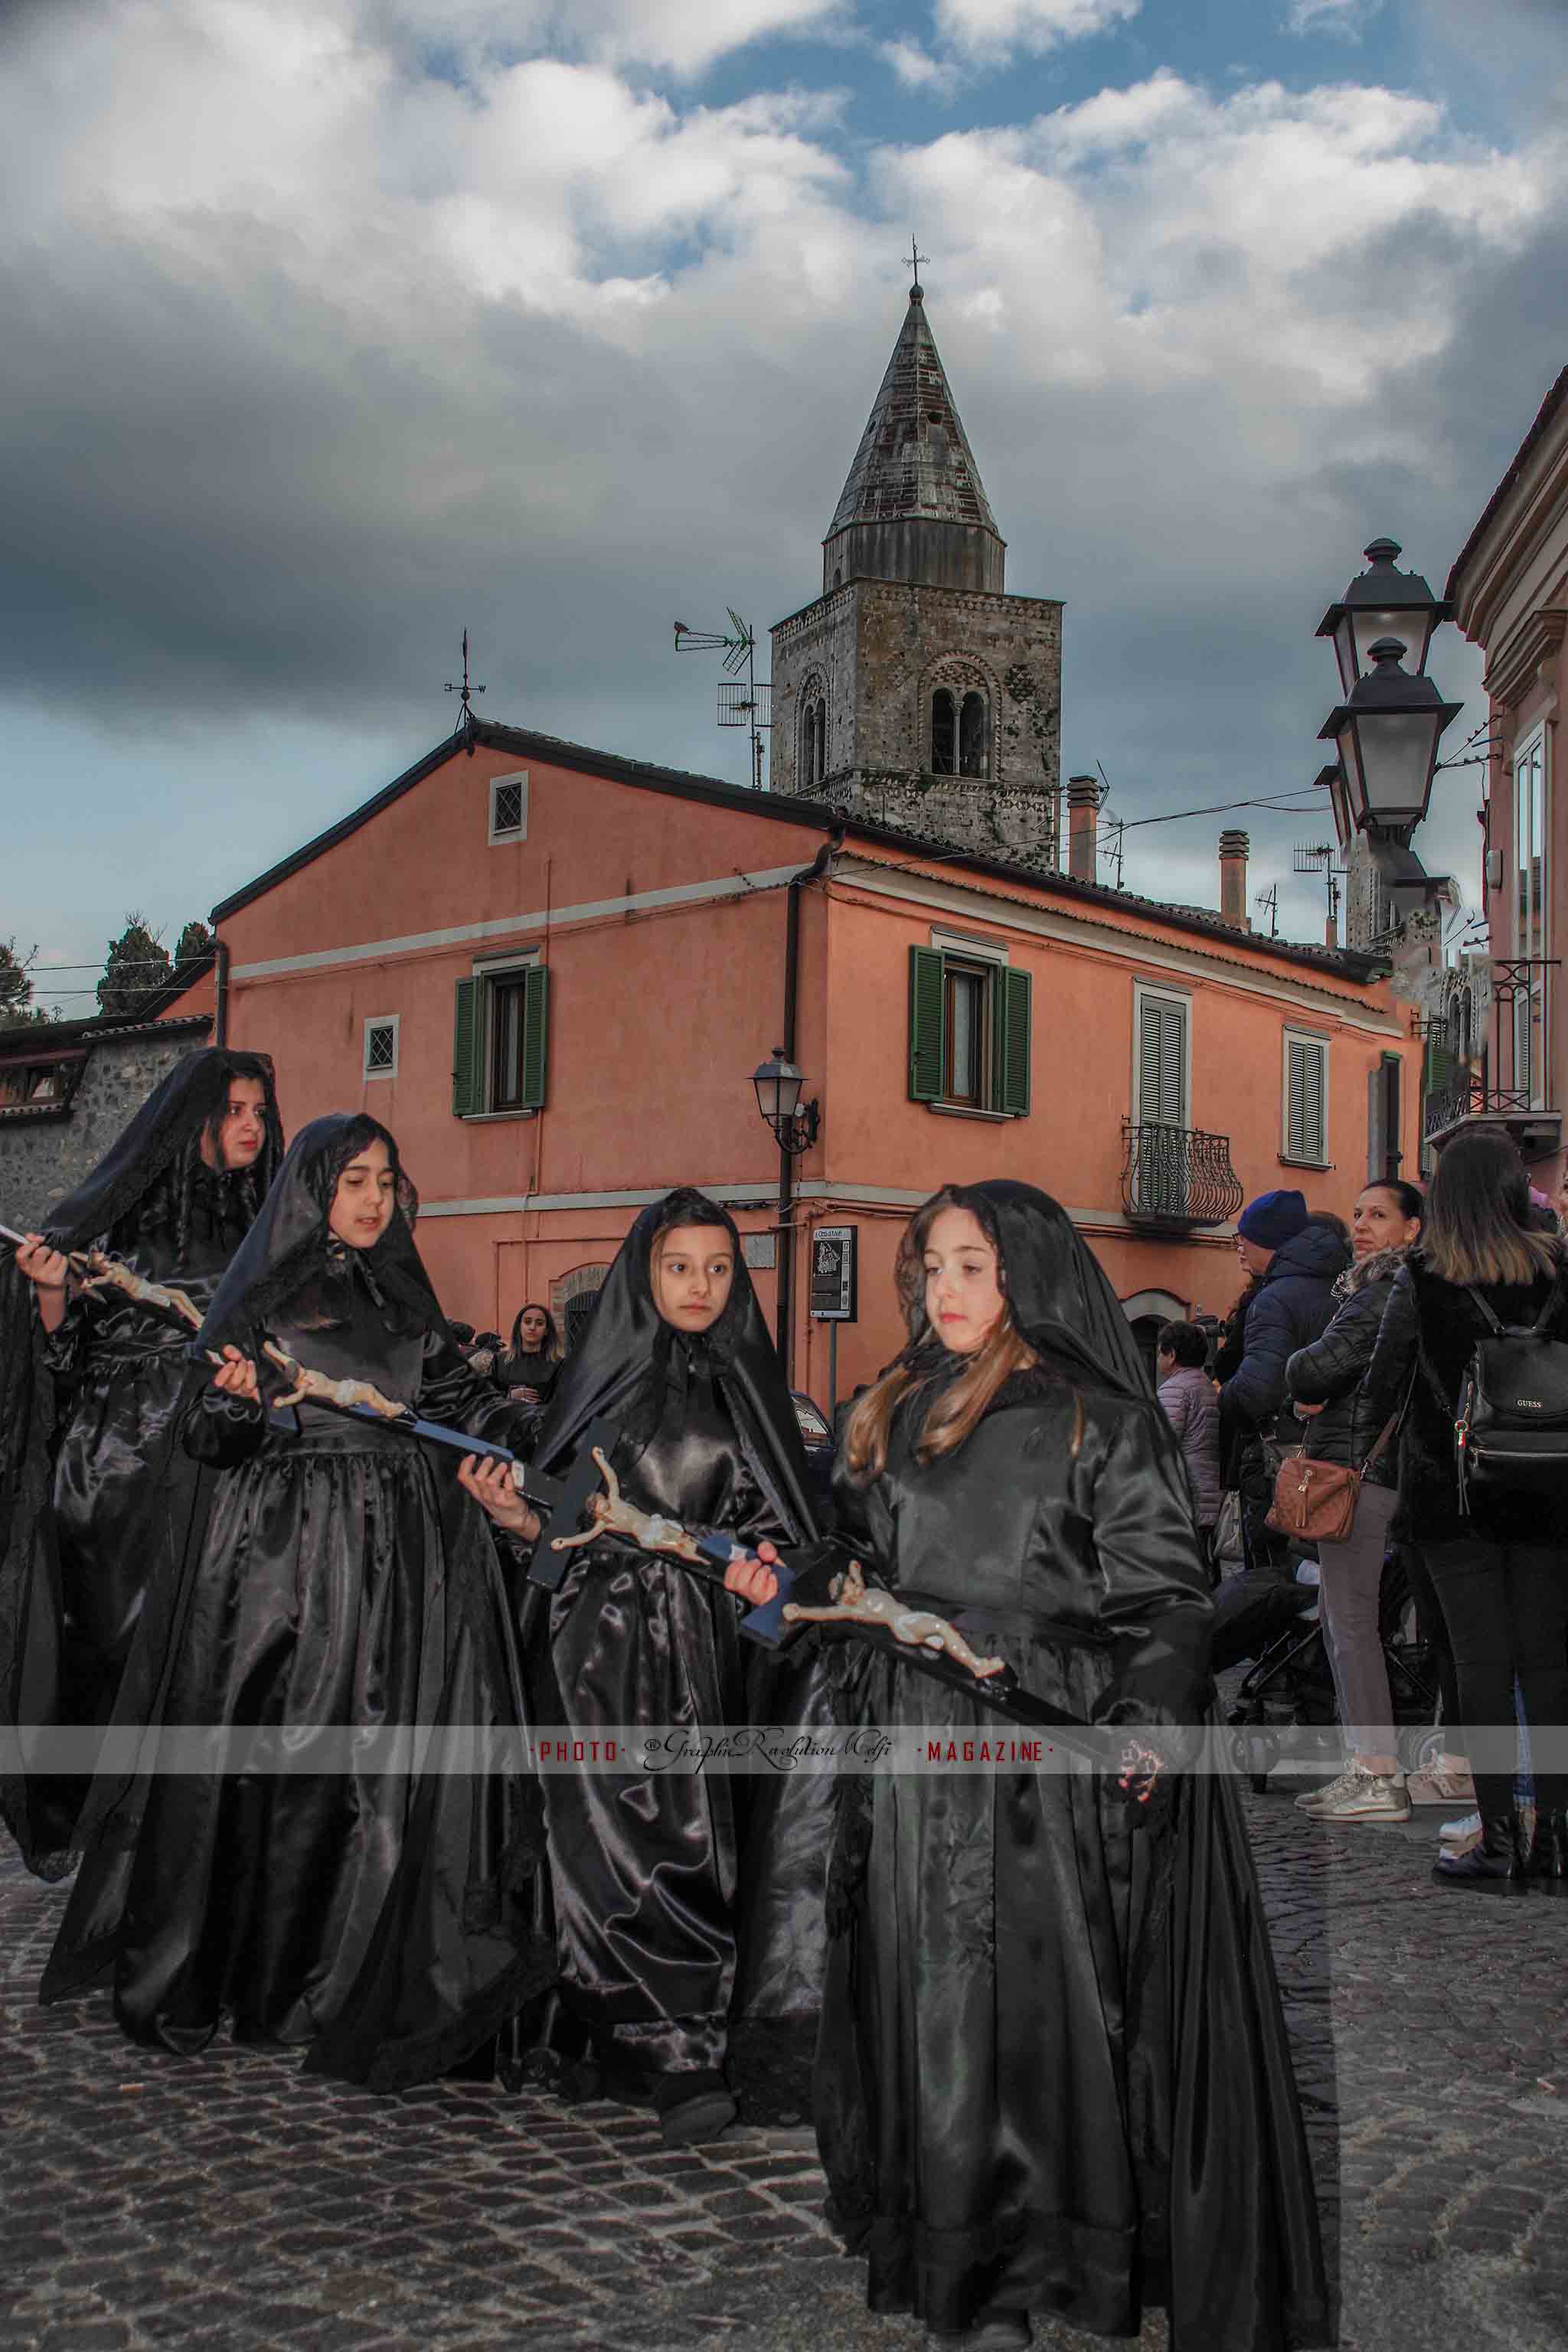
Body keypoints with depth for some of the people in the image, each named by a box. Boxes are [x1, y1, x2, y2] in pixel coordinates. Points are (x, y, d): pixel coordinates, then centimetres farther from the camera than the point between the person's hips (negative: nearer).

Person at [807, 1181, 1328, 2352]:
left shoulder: (1101, 1420, -3)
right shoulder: (897, 1415, 14)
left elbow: (1164, 1590, -9)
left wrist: (1154, 1718, -22)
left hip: (1053, 1758, -5)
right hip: (920, 1758, 5)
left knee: (1045, 2008, 0)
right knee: (936, 2011, 9)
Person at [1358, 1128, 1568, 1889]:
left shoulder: (1422, 1279, -7)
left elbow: (1380, 1386, 0)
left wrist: (1371, 1426, 19)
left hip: (1452, 1494, -2)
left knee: (1484, 1662, 2)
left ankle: (1499, 1841, 5)